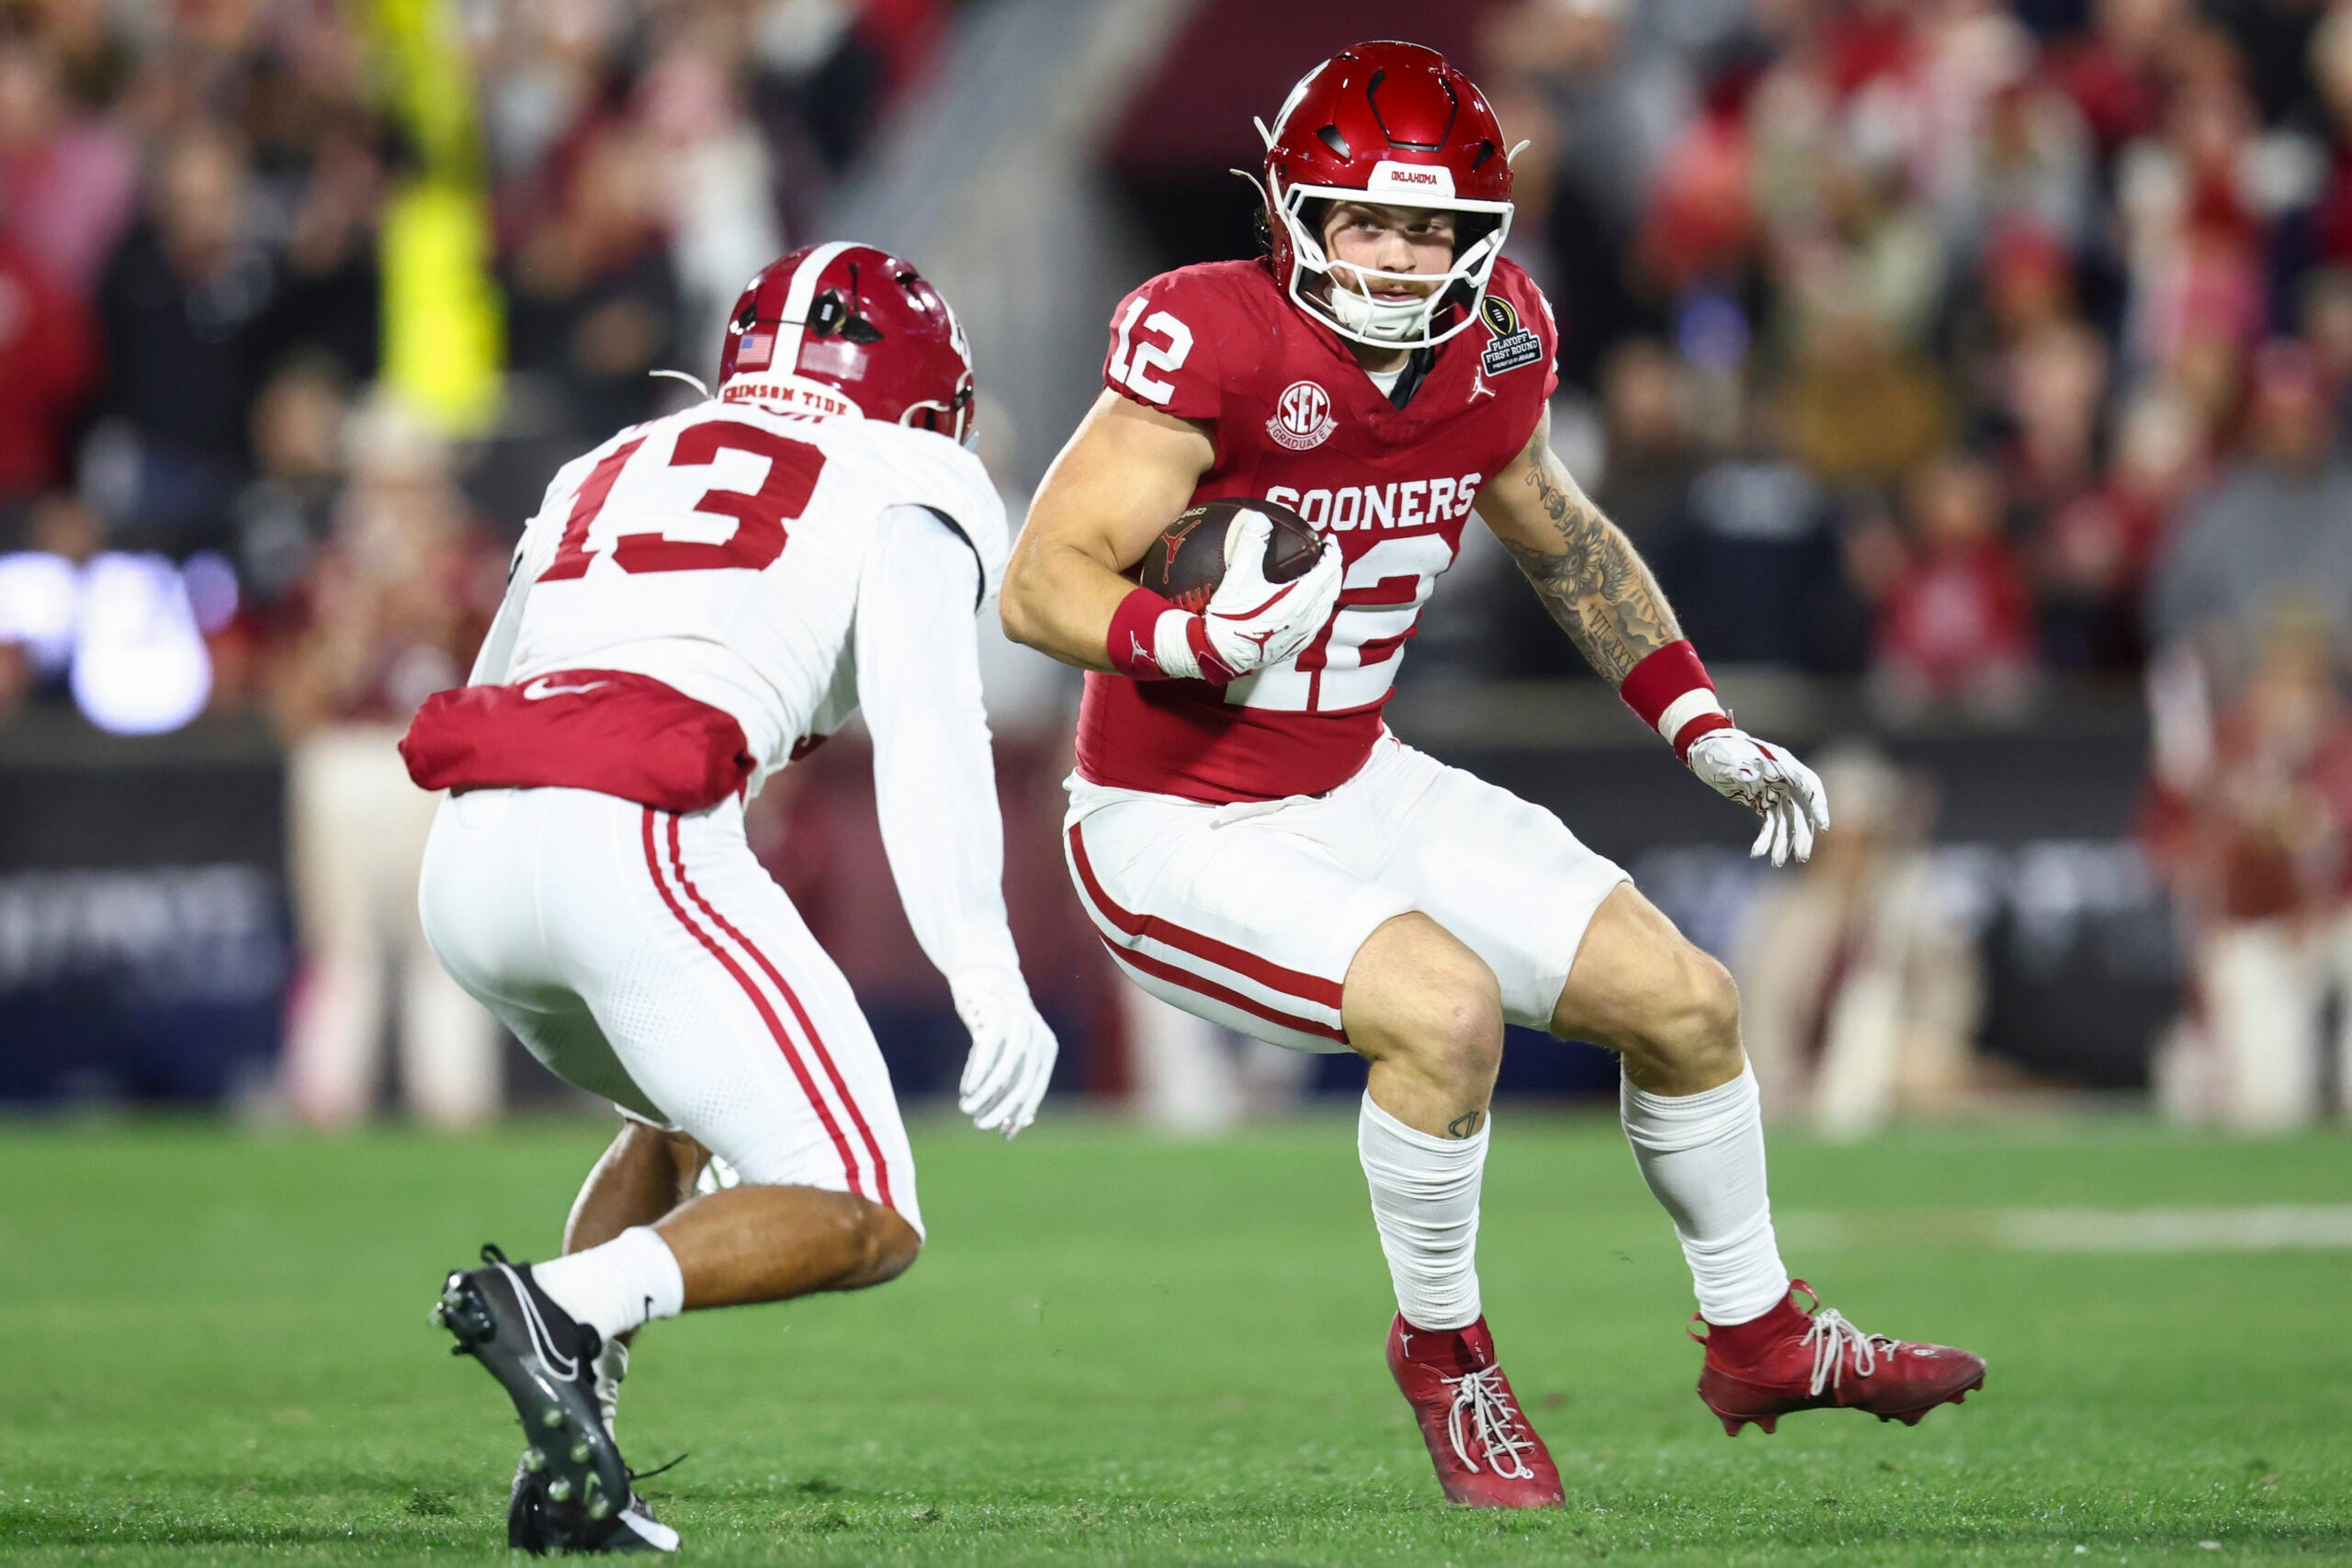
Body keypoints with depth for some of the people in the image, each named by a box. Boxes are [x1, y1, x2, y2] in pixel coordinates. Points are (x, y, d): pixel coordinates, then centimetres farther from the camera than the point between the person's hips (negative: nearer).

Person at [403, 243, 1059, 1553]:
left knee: (685, 1125, 31)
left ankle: (567, 1472, 16)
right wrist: (989, 979, -13)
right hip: (634, 843, -7)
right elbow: (929, 732, -3)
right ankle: (563, 1306, -23)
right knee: (865, 1225, 0)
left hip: (469, 856, 7)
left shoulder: (609, 474, 32)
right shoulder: (899, 496, 15)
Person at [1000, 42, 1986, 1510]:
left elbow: (1561, 538, 17)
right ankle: (1444, 1354, -4)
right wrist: (1201, 639, -45)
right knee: (1445, 1006, -30)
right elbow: (1043, 585, -27)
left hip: (1357, 790, 7)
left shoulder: (1488, 347, -4)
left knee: (1687, 1003, 5)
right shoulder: (1215, 342, -25)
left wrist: (1704, 726, 14)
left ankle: (1760, 1337, 29)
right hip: (1178, 826, -7)